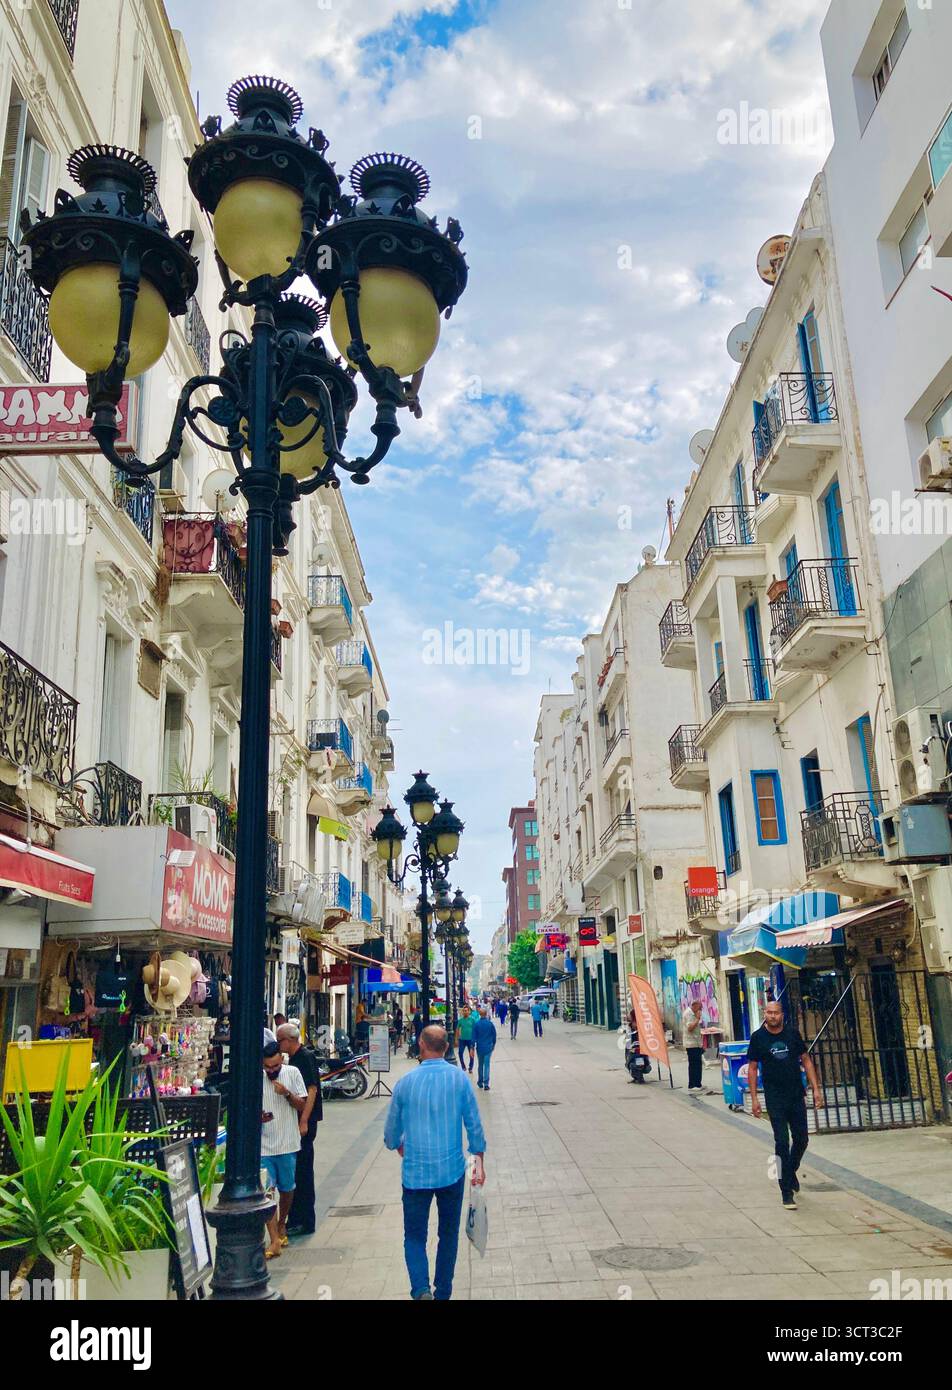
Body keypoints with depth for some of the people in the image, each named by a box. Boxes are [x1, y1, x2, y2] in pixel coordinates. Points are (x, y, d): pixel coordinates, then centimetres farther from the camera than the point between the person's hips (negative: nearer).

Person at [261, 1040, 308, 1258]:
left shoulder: (293, 1073, -5)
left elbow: (302, 1105, -2)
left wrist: (287, 1093, -19)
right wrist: (258, 1118, -16)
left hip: (288, 1143, 1)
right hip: (263, 1145, -1)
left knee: (286, 1189, 15)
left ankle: (281, 1225, 39)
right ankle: (275, 1241, -1)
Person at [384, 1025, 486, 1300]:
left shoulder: (405, 1083, -6)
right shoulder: (459, 1078, -7)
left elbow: (391, 1133, 5)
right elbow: (474, 1124, -3)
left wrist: (399, 1146, 27)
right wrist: (479, 1162, 9)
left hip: (416, 1174, -1)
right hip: (452, 1171, 1)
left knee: (414, 1236, 8)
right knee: (449, 1234, 17)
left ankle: (421, 1290, -13)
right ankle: (442, 1294, 25)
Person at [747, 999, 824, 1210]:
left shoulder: (792, 1033, 1)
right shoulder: (758, 1037, -4)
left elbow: (806, 1060, 8)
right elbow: (752, 1068, 0)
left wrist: (816, 1089, 2)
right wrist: (754, 1099, -4)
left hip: (797, 1095, 3)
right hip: (774, 1098, -3)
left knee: (801, 1139, 9)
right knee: (782, 1142, -4)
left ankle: (790, 1172, 37)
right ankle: (787, 1192, 4)